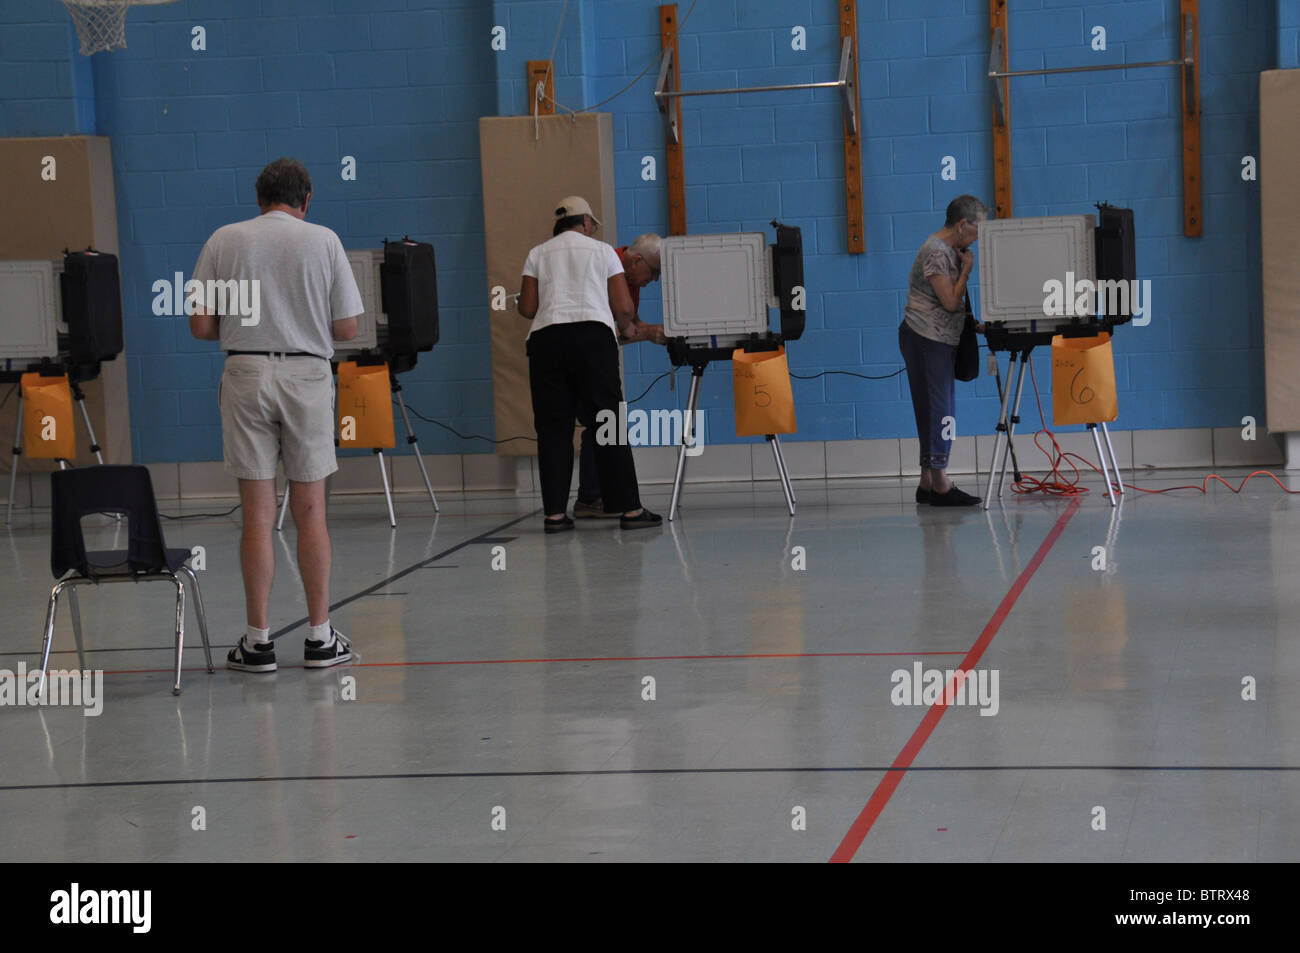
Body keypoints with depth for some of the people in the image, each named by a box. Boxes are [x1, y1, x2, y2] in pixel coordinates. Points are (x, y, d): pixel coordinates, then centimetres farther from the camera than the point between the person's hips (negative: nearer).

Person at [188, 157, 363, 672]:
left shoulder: (224, 240, 2)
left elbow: (200, 325, 0)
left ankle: (258, 641, 6)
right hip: (307, 374, 0)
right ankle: (320, 638, 10)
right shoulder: (323, 241, 0)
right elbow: (346, 328, 0)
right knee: (310, 512, 6)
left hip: (246, 374, 0)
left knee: (257, 514, 3)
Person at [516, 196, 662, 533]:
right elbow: (624, 306, 7)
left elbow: (527, 309, 10)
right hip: (594, 334, -1)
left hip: (546, 338, 2)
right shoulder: (602, 250, 13)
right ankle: (629, 508, -2)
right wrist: (627, 327, 29)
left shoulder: (537, 254, 16)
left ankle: (554, 513, -2)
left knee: (553, 428, 3)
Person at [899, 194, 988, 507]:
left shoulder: (952, 251, 16)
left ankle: (928, 483, 13)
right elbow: (950, 301, -19)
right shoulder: (936, 252, -14)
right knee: (938, 409, -10)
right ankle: (940, 484, -9)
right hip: (925, 340, -10)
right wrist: (966, 270, -8)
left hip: (942, 340, 10)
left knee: (939, 410, 10)